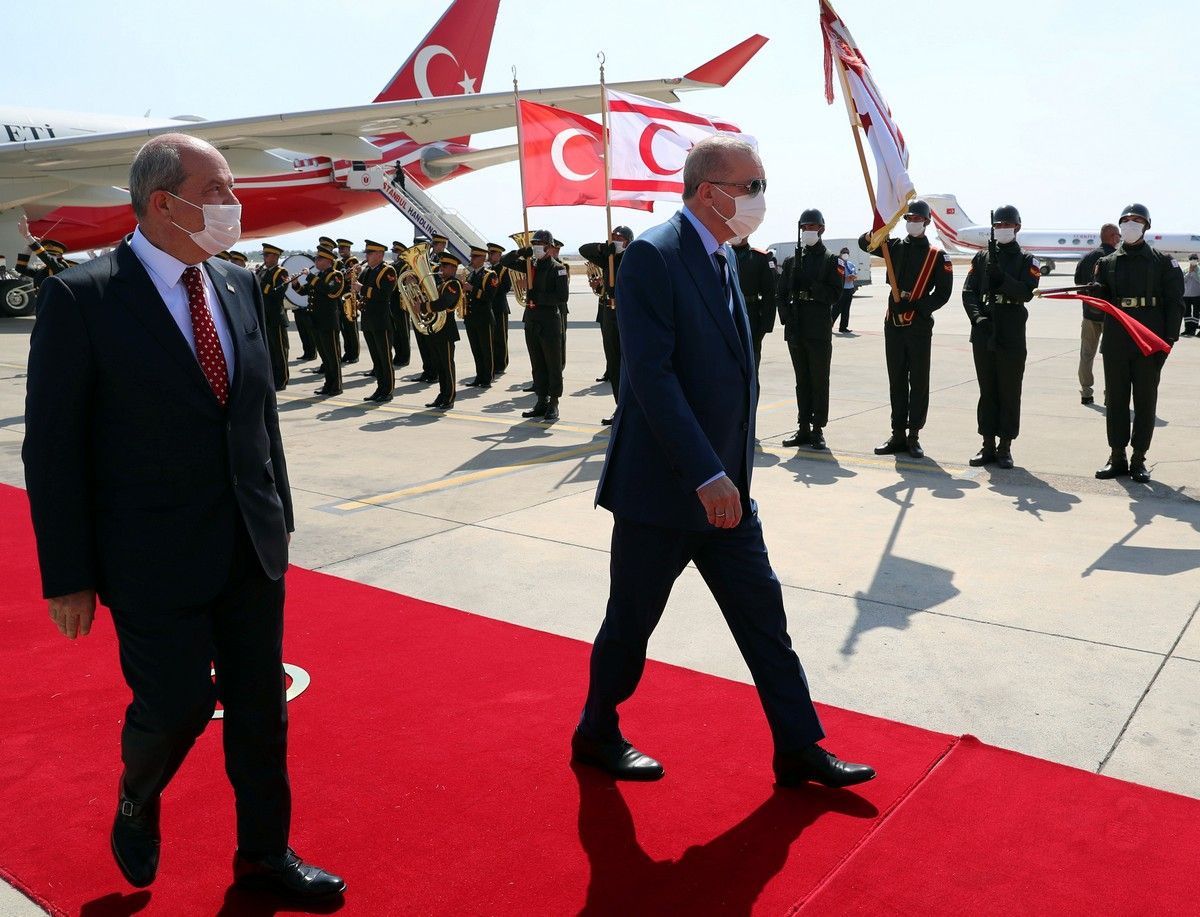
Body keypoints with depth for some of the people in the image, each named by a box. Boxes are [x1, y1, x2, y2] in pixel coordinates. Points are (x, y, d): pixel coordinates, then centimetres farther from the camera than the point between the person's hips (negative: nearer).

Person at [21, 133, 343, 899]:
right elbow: (53, 447, -9)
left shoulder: (240, 286, 6)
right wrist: (69, 576, -8)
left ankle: (264, 853, 32)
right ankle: (137, 804, 38)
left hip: (253, 547, 5)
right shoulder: (81, 299, -10)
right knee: (177, 703, 2)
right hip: (158, 552, -5)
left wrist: (279, 515, 11)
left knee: (261, 706, 12)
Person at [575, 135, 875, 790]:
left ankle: (799, 748, 24)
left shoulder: (723, 257, 12)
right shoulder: (652, 256, -16)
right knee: (630, 624, 9)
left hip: (723, 485, 8)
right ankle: (596, 736, 31)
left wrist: (730, 472, 17)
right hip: (660, 488, -8)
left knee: (764, 616, 11)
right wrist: (706, 474, -26)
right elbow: (651, 373, -24)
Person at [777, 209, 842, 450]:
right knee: (802, 381, 9)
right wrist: (786, 317, -3)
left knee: (819, 382, 0)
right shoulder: (793, 260, 13)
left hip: (819, 331, -4)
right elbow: (782, 293, 11)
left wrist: (812, 289, -17)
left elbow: (835, 294, -6)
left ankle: (818, 429, 5)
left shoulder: (831, 260, 2)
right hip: (796, 330, 4)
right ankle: (803, 428, 14)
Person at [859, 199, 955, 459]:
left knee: (919, 382, 1)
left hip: (919, 325, -4)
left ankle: (914, 436, 7)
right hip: (893, 323, 4)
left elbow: (943, 293, -4)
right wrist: (873, 234, -20)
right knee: (896, 381, 8)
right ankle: (898, 435, 14)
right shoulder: (896, 247, 11)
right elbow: (865, 243, 3)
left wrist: (916, 306, -16)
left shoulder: (937, 256, 0)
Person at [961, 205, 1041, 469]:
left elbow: (1027, 292, -11)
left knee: (1009, 392, 2)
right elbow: (968, 291, 5)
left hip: (1012, 336, -3)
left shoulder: (1026, 260, 4)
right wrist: (977, 317, -10)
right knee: (987, 391, 8)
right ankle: (988, 445, 15)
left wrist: (1001, 278, -23)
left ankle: (1005, 447, 9)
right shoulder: (982, 257, 12)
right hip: (983, 334, 3)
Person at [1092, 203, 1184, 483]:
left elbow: (1174, 302, 0)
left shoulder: (1163, 261, 4)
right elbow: (1100, 300, 10)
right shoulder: (1107, 262, 11)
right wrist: (1095, 290, -13)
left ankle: (1138, 460, 8)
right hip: (1115, 342, 2)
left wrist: (1169, 338, -9)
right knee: (1115, 400, 5)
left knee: (1145, 402, 2)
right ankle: (1117, 458, 13)